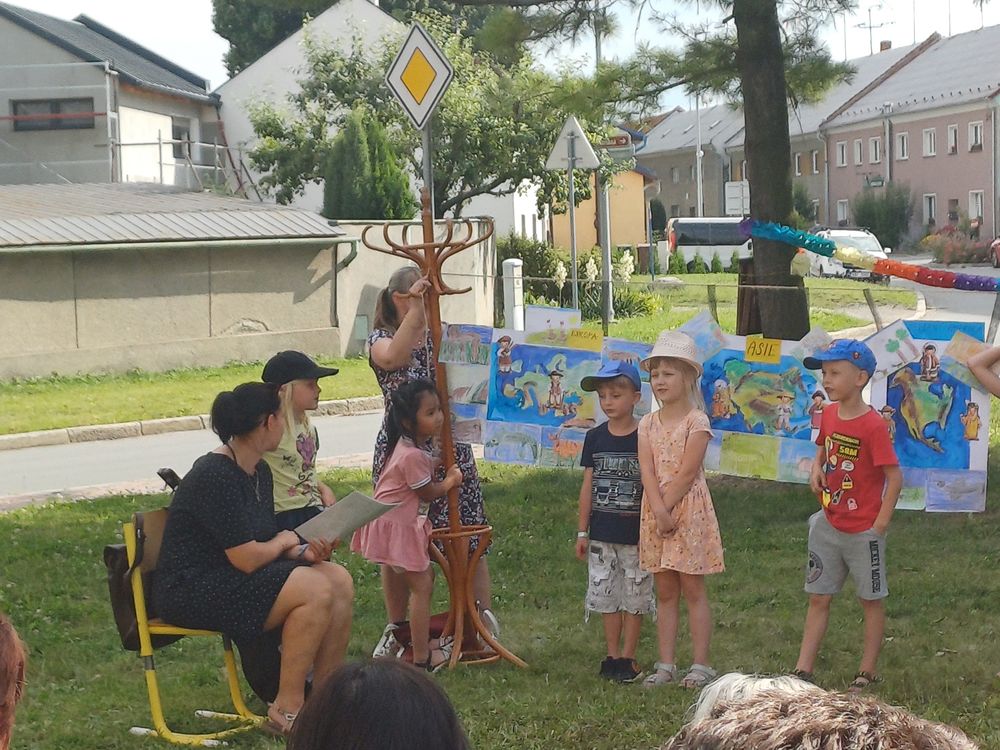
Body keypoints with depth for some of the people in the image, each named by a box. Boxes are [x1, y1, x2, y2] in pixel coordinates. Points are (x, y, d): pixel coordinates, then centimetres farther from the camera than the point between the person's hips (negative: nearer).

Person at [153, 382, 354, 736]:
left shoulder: (259, 471, 9)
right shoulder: (215, 476, -22)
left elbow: (265, 544, 13)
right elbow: (247, 558, -24)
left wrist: (302, 552, -7)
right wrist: (285, 541, -5)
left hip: (232, 577, 10)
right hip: (192, 589, -10)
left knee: (340, 581, -5)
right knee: (315, 590, -24)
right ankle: (286, 710, -15)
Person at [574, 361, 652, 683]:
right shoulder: (595, 438, 4)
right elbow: (588, 485, 7)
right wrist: (583, 532, 8)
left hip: (634, 533, -4)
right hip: (602, 534, 4)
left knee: (634, 596, 5)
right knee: (606, 596, 9)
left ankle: (628, 658, 14)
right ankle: (612, 655, 19)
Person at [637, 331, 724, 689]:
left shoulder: (696, 421, -7)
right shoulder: (648, 423, 7)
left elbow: (686, 474, -14)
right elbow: (647, 472, -4)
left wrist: (667, 506, -16)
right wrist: (660, 511, -16)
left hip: (689, 511, -5)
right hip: (656, 512, 5)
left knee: (693, 590, 0)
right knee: (665, 593, 9)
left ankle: (700, 665, 6)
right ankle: (666, 665, 14)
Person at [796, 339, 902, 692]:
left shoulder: (872, 425, -19)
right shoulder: (829, 414, 2)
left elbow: (894, 476, -18)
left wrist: (881, 523, -17)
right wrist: (816, 468, 1)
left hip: (863, 530, -7)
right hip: (828, 526, 7)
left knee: (871, 599, 9)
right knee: (818, 597, 10)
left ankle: (868, 671, 20)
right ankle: (803, 670, 14)